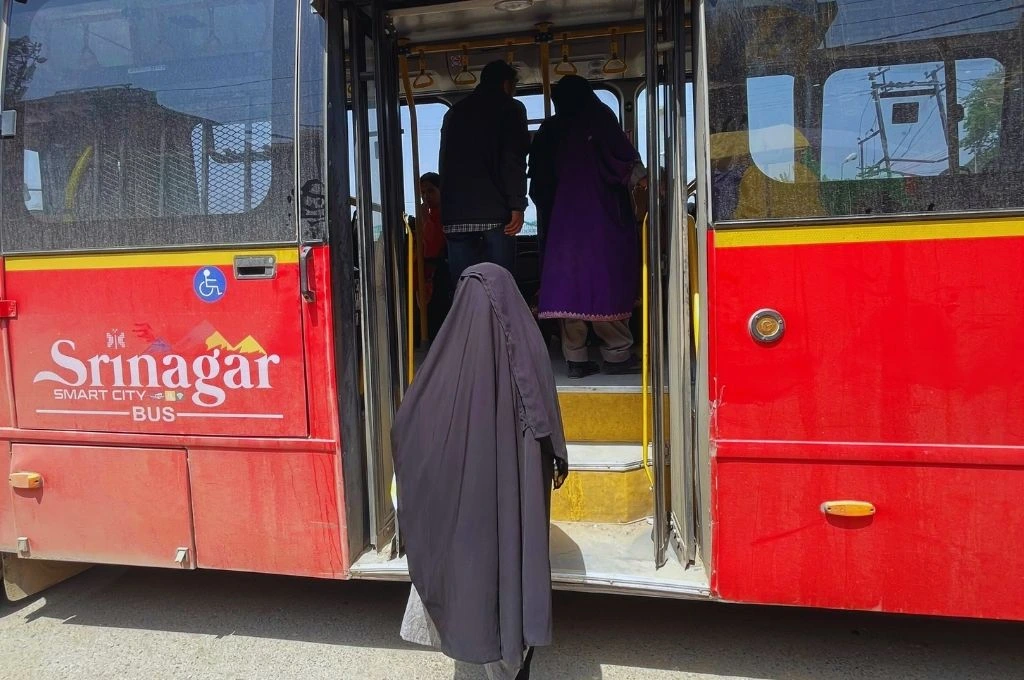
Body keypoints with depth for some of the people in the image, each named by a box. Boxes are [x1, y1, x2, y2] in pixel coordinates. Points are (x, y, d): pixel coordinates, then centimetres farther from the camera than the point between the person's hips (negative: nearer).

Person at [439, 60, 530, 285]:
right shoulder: (510, 108, 6)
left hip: (455, 212, 5)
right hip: (494, 211, -4)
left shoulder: (453, 113, 22)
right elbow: (515, 160, -6)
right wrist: (517, 206, -8)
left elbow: (444, 162, 21)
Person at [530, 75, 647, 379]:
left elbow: (539, 182, 15)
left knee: (568, 283, 2)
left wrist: (548, 212, 22)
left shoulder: (548, 131, 15)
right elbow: (622, 155, -7)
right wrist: (639, 177, 6)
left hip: (562, 217, 4)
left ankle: (576, 358, 1)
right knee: (609, 281, -2)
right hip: (601, 215, -4)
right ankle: (617, 354, -2)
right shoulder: (599, 118, 3)